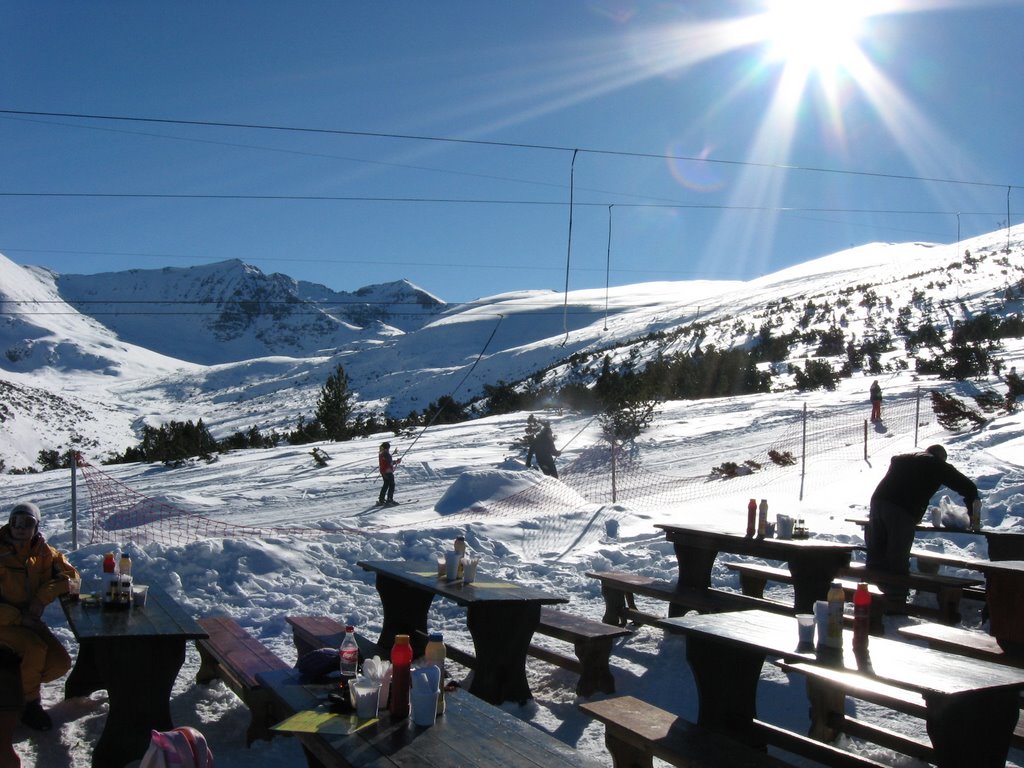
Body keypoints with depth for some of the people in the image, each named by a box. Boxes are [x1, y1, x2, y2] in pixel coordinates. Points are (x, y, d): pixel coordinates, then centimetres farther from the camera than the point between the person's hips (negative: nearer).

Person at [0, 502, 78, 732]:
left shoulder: (42, 552, -3)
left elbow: (69, 574, 1)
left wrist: (43, 597, -14)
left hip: (30, 620, 5)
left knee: (61, 663, -8)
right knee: (36, 649, -31)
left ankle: (19, 683, 18)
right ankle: (30, 704, -8)